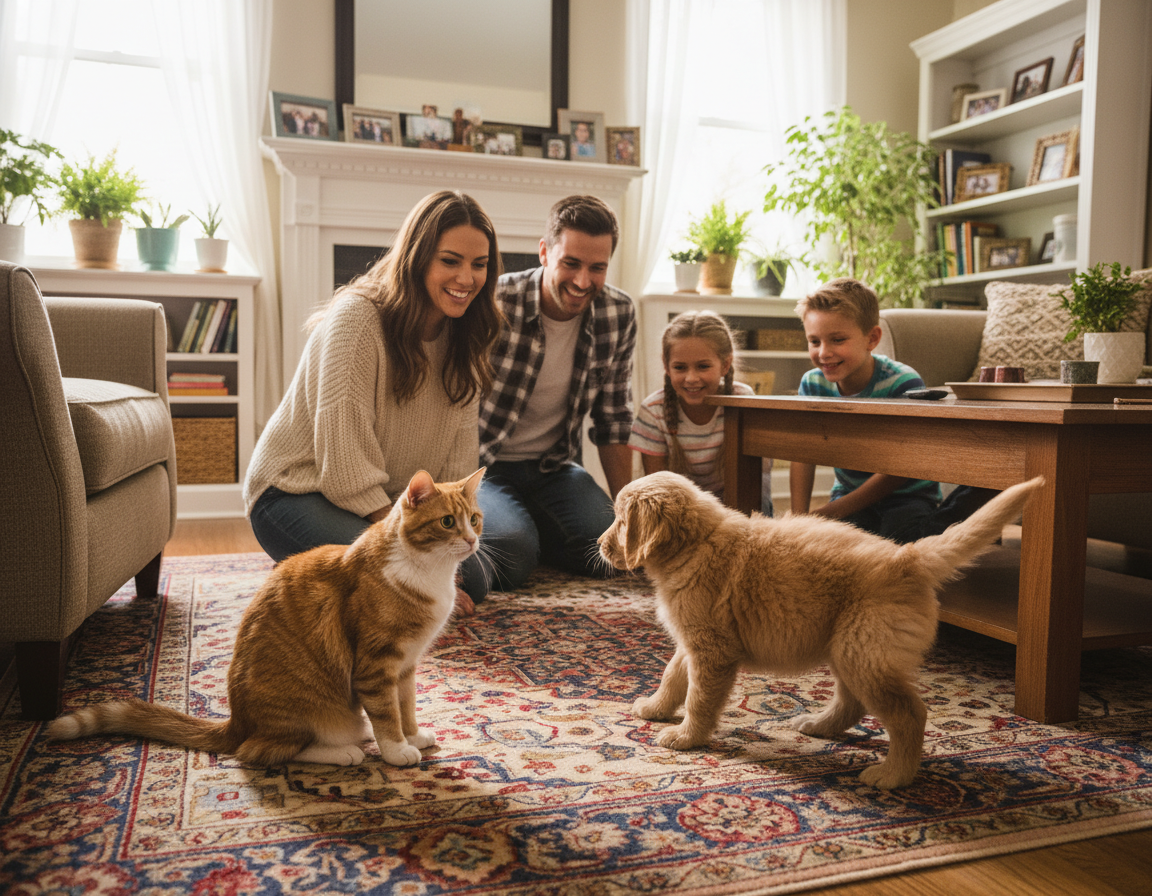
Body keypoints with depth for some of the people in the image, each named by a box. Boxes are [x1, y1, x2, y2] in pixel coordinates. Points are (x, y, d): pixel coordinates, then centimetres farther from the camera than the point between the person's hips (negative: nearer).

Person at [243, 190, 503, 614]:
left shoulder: (461, 336, 2)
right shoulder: (356, 318, -21)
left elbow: (459, 454, 1)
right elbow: (343, 456, -24)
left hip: (388, 501, 8)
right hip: (295, 490, -8)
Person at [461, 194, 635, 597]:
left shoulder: (619, 314, -5)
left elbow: (613, 420, 7)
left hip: (554, 467, 5)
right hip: (482, 466, -4)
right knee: (513, 551, -31)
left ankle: (527, 528, 9)